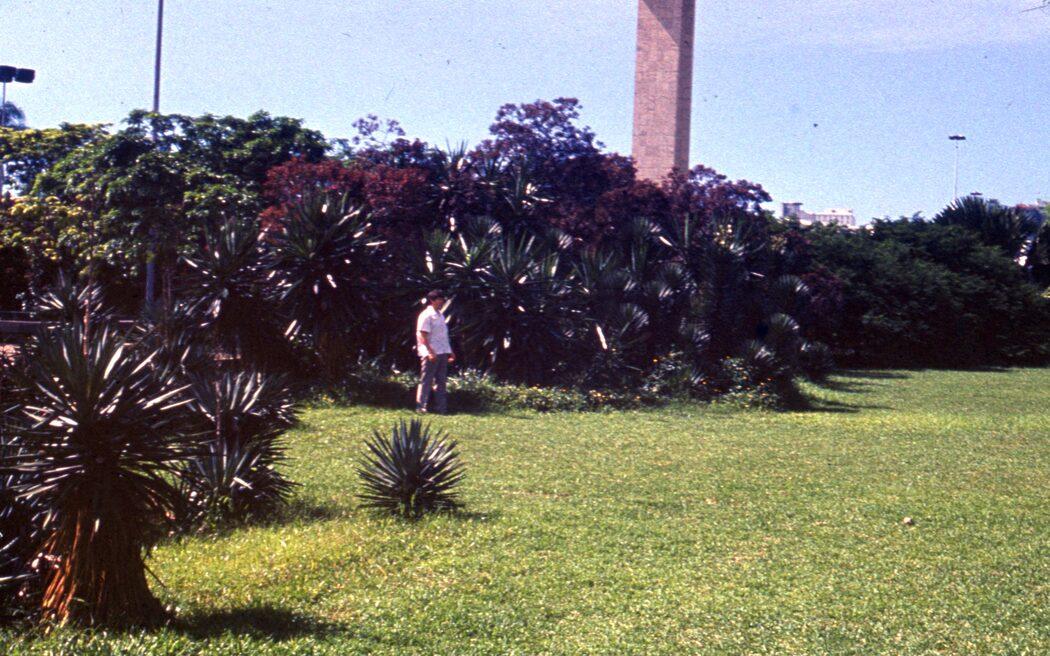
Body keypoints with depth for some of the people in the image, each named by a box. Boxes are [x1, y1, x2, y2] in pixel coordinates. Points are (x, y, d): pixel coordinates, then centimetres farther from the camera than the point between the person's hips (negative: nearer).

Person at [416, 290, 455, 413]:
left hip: (442, 353, 9)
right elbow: (422, 335, -15)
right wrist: (430, 351, -22)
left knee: (441, 381, 9)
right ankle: (421, 407, 0)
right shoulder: (426, 315, -9)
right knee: (426, 380, -4)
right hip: (431, 354, -9)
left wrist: (450, 351, 18)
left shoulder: (440, 315, 18)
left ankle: (440, 407, 12)